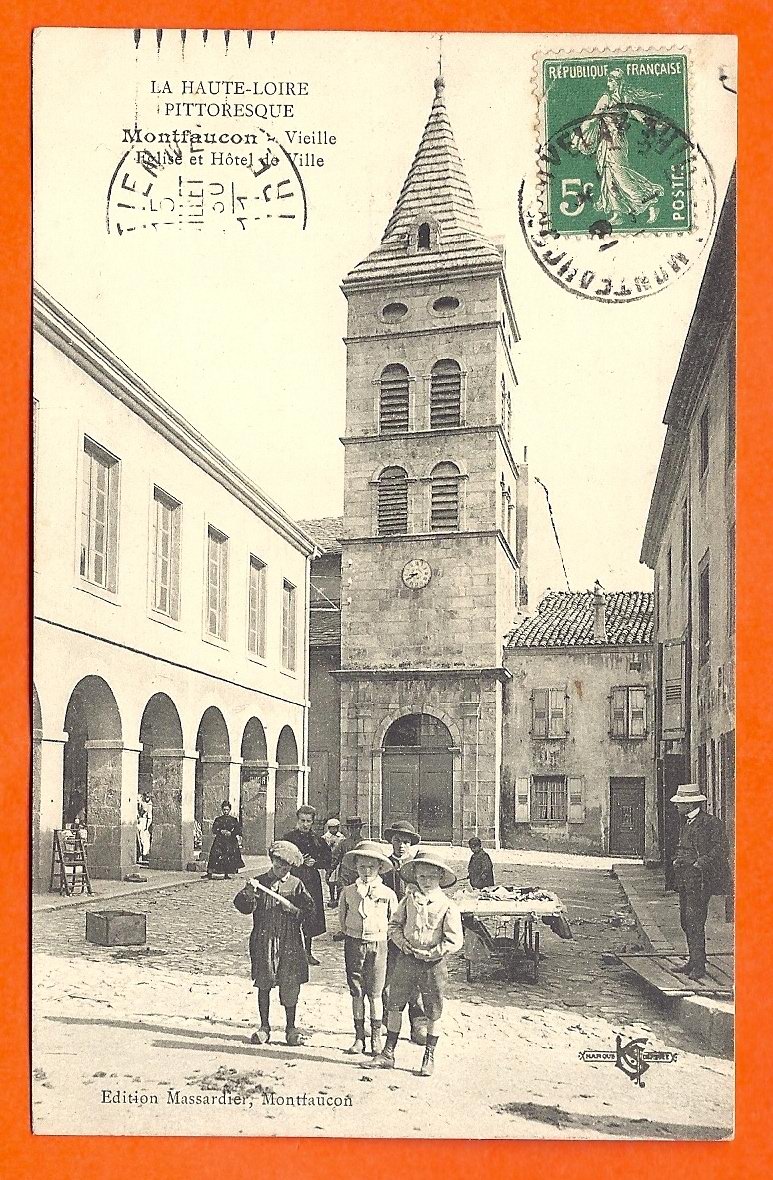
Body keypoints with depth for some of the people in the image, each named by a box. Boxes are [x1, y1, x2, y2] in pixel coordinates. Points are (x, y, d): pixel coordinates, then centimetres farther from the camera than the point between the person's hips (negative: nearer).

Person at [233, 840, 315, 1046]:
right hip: (263, 940, 0)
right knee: (263, 984, 5)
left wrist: (291, 907, -15)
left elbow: (308, 909, 1)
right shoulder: (260, 882, 4)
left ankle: (291, 1028, 15)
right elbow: (243, 907, -5)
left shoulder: (296, 885, 5)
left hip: (289, 942, 0)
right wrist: (247, 895, -25)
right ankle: (264, 1027, 17)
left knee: (290, 986, 2)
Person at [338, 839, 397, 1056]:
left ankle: (376, 1037, 12)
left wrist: (381, 936, 5)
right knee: (356, 992, 6)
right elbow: (342, 917, 13)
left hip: (377, 944, -2)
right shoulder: (348, 891, 1)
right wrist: (350, 935, 8)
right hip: (353, 944, 2)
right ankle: (359, 1036, 14)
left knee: (375, 993, 1)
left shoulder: (387, 893, -3)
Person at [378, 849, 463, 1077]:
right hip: (406, 960, 3)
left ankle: (429, 1056, 20)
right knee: (395, 1004, 6)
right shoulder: (408, 900, 2)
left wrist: (433, 953, -14)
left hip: (433, 964, -2)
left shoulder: (448, 906, -7)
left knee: (433, 1013, 6)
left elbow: (455, 940, -9)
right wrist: (402, 942, -7)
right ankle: (389, 1052, 17)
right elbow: (394, 925, 10)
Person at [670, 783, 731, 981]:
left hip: (699, 877, -9)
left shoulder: (711, 823, -9)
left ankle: (699, 967, -5)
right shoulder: (685, 823, 18)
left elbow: (720, 848, -13)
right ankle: (693, 961, 20)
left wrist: (701, 862, -19)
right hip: (684, 877, 9)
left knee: (694, 921, -10)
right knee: (685, 920, 11)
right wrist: (677, 860, 10)